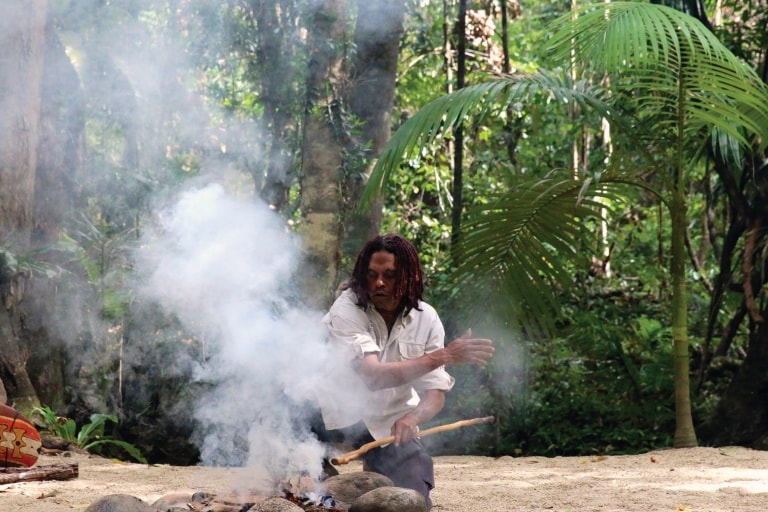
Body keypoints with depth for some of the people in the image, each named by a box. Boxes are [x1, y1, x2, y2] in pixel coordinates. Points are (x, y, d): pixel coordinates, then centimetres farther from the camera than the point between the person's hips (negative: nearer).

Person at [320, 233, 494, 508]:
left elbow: (435, 393, -7)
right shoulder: (347, 310, -18)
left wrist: (411, 419, -31)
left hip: (394, 427, 1)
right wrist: (444, 356, -36)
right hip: (344, 420, -1)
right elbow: (372, 376, -32)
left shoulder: (426, 318, -6)